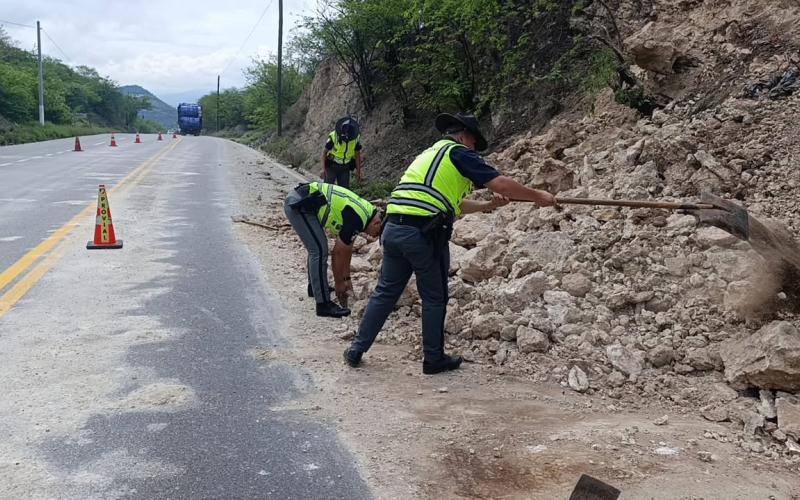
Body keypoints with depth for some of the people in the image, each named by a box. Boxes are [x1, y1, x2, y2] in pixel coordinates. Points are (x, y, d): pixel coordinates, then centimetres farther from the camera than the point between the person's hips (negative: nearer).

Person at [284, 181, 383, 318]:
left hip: (297, 198, 10)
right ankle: (323, 304, -4)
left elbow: (347, 249, 20)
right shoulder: (356, 220, -17)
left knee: (316, 247, 21)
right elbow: (338, 253, -9)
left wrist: (346, 279, 24)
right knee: (320, 251, -9)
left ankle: (314, 287, 37)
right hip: (298, 204, -10)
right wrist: (339, 283, 5)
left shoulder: (365, 211, 11)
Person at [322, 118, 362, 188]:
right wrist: (323, 168, -17)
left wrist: (358, 171, 2)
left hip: (345, 168, 3)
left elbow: (357, 155, 1)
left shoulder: (356, 138, -12)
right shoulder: (333, 137, -21)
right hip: (331, 166, -3)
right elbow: (324, 152, -10)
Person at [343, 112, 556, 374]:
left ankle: (357, 349, 18)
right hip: (424, 233, -7)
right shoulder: (458, 153, 3)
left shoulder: (428, 154, 28)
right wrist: (538, 196, 8)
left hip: (393, 228, 7)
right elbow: (501, 184, -3)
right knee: (434, 299, 9)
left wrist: (488, 205, 30)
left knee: (385, 292, 15)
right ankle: (433, 359, 20)